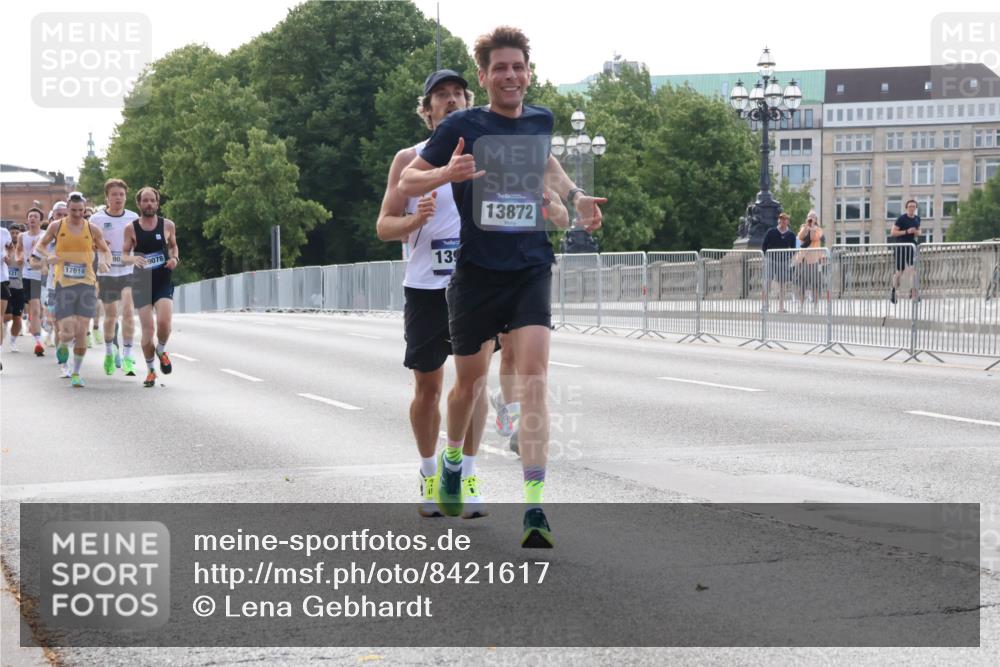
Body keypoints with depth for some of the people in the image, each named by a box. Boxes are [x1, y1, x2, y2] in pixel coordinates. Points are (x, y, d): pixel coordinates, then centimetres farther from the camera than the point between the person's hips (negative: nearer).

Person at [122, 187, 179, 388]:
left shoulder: (168, 225, 2)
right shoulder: (131, 228, -1)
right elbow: (124, 255, 3)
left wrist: (175, 258, -3)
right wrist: (133, 259, -20)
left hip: (164, 282, 0)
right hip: (142, 283, 0)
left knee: (164, 322, -21)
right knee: (147, 329, -3)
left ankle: (161, 350, 12)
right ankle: (150, 370, 16)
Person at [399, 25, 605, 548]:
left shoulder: (540, 121, 7)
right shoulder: (462, 126, -4)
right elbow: (407, 182, -1)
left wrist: (575, 197, 15)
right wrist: (446, 173, -21)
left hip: (531, 269, 1)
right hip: (477, 273, -1)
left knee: (533, 379, -15)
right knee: (470, 380, 13)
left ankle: (534, 508, -19)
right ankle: (453, 458, 45)